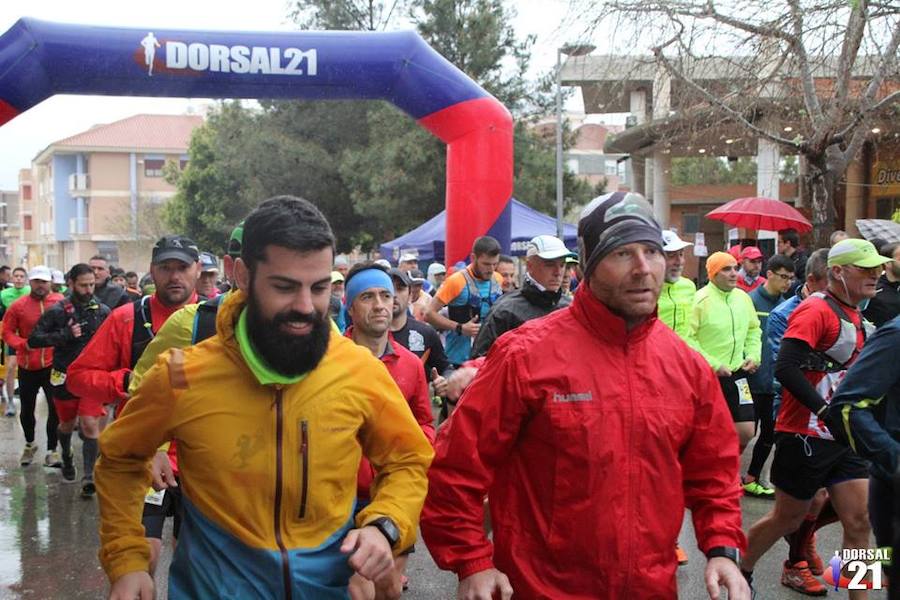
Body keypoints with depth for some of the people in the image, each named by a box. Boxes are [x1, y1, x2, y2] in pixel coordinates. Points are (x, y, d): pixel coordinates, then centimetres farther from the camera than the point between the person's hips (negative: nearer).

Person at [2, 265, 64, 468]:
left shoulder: (61, 303, -5)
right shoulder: (18, 306, -5)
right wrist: (23, 344, -16)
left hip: (54, 365, -1)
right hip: (27, 367, 1)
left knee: (56, 409, -4)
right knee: (27, 409, 15)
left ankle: (51, 451, 7)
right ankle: (30, 444, 38)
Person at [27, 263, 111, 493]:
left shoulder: (103, 311, 0)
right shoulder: (57, 311, -7)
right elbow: (33, 340, -11)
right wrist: (66, 334, -21)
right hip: (65, 377, 0)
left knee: (90, 425, -11)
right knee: (67, 424, 17)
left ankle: (89, 476, -9)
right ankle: (66, 458, 46)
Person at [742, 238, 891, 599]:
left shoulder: (855, 316, 11)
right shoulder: (816, 310, -16)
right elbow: (785, 367, -26)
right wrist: (826, 412, -28)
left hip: (843, 437, 7)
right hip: (805, 436, -7)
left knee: (860, 522, 2)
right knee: (787, 519, 8)